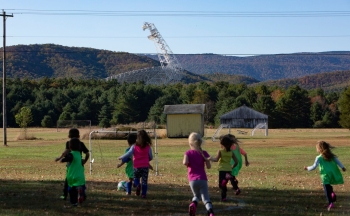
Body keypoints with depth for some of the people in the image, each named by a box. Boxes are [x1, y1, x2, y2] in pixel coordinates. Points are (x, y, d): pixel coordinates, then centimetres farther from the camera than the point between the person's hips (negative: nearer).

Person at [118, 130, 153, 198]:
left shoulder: (134, 146, -7)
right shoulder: (148, 147, -1)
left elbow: (128, 154, -13)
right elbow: (151, 157, 7)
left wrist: (121, 157, 1)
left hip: (137, 166, -1)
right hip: (145, 166, 1)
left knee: (136, 178, 18)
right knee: (144, 180, 8)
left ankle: (137, 185, -13)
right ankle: (144, 194, 2)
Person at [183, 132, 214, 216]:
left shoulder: (188, 153, 0)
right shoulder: (204, 153, 3)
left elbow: (185, 163, -18)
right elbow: (209, 166, 0)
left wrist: (187, 164, 4)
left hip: (192, 180, 0)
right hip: (202, 179, 0)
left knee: (196, 196, 24)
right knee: (206, 198, -2)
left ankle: (193, 204, -8)